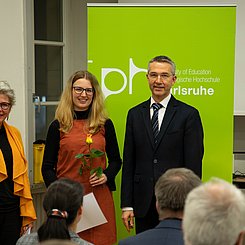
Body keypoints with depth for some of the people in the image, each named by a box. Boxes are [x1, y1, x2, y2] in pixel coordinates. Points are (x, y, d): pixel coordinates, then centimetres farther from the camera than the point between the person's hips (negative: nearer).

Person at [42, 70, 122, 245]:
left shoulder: (105, 124, 7)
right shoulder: (58, 126, 3)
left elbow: (116, 160, 14)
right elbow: (48, 167, 3)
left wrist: (106, 176, -6)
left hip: (99, 196, 1)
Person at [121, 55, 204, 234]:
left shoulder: (188, 114, -2)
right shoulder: (135, 114, 10)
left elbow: (193, 164, -5)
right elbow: (128, 162, 8)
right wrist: (127, 205, 4)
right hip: (143, 204, 3)